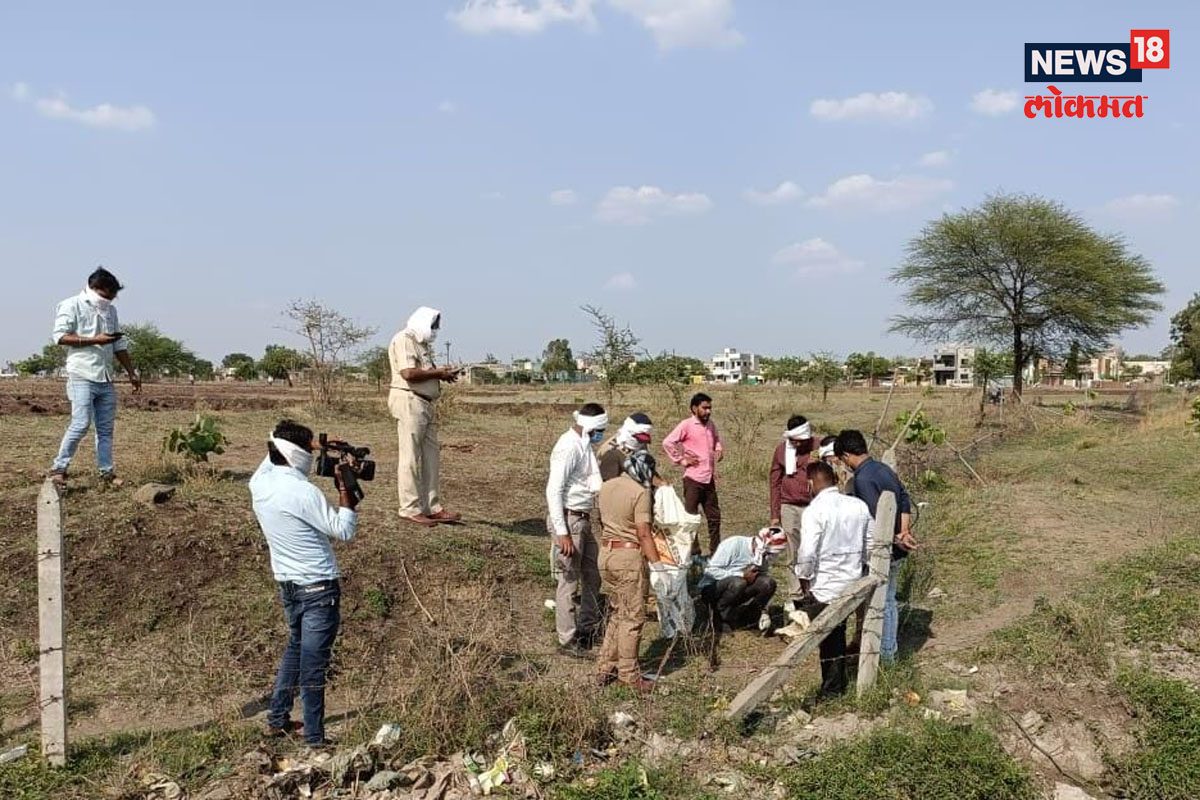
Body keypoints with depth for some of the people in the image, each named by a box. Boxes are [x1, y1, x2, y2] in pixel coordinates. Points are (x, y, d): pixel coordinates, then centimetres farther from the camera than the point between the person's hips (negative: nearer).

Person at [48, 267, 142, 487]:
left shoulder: (111, 310, 18)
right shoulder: (72, 305, -1)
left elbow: (119, 346, 23)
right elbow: (60, 336, -11)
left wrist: (132, 373, 19)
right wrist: (95, 340, -15)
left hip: (106, 378, 7)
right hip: (82, 376, -7)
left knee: (106, 427, 7)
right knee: (81, 424, -13)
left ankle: (106, 471, 12)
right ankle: (59, 468, -1)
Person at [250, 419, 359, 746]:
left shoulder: (260, 483, -2)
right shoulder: (304, 493, -24)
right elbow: (344, 530, -16)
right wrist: (344, 488, -11)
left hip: (287, 584, 8)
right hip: (318, 588, -8)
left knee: (295, 648, 26)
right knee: (313, 664, 0)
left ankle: (277, 719, 35)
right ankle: (314, 738, 9)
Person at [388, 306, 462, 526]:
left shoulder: (422, 343, 22)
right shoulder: (403, 340, -8)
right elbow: (409, 373, -20)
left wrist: (441, 372, 5)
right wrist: (438, 373, -11)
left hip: (425, 404, 10)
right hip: (408, 402, -10)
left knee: (431, 458, 10)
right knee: (410, 458, -6)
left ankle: (432, 507, 16)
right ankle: (410, 509, 0)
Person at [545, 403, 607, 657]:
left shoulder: (584, 445, 11)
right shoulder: (568, 447, -19)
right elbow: (554, 491, -23)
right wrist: (562, 533, -25)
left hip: (583, 519, 10)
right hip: (568, 520, -10)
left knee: (593, 574, 18)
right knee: (569, 581, 0)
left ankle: (587, 628, 34)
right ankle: (568, 640, 12)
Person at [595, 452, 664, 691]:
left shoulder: (606, 487, 9)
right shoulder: (641, 493, -14)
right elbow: (643, 533, -18)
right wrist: (656, 563, -17)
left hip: (605, 553, 8)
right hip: (629, 556, -8)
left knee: (616, 612, 18)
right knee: (633, 617, 2)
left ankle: (605, 668, 21)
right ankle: (629, 674, 9)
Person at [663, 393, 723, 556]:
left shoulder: (711, 425, 12)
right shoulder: (687, 425, -8)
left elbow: (717, 442, 33)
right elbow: (667, 443, -16)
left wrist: (718, 452, 13)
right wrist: (682, 461, -13)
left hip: (709, 479, 7)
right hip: (693, 479, -7)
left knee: (714, 516, 12)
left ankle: (715, 551, 23)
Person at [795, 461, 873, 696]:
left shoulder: (815, 511, -19)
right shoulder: (859, 506, 0)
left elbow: (807, 554, -23)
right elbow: (870, 546, 7)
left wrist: (803, 580, -8)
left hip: (823, 588, -6)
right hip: (851, 583, 6)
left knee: (828, 641, 11)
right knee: (838, 636, 22)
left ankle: (832, 690, 23)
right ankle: (837, 683, 33)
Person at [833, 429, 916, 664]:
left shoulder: (863, 479, -22)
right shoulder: (884, 469, 7)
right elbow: (905, 499, 10)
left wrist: (896, 539, -15)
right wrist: (904, 532, 1)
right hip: (896, 551, 9)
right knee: (888, 600, 19)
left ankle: (884, 654, 13)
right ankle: (890, 651, 29)